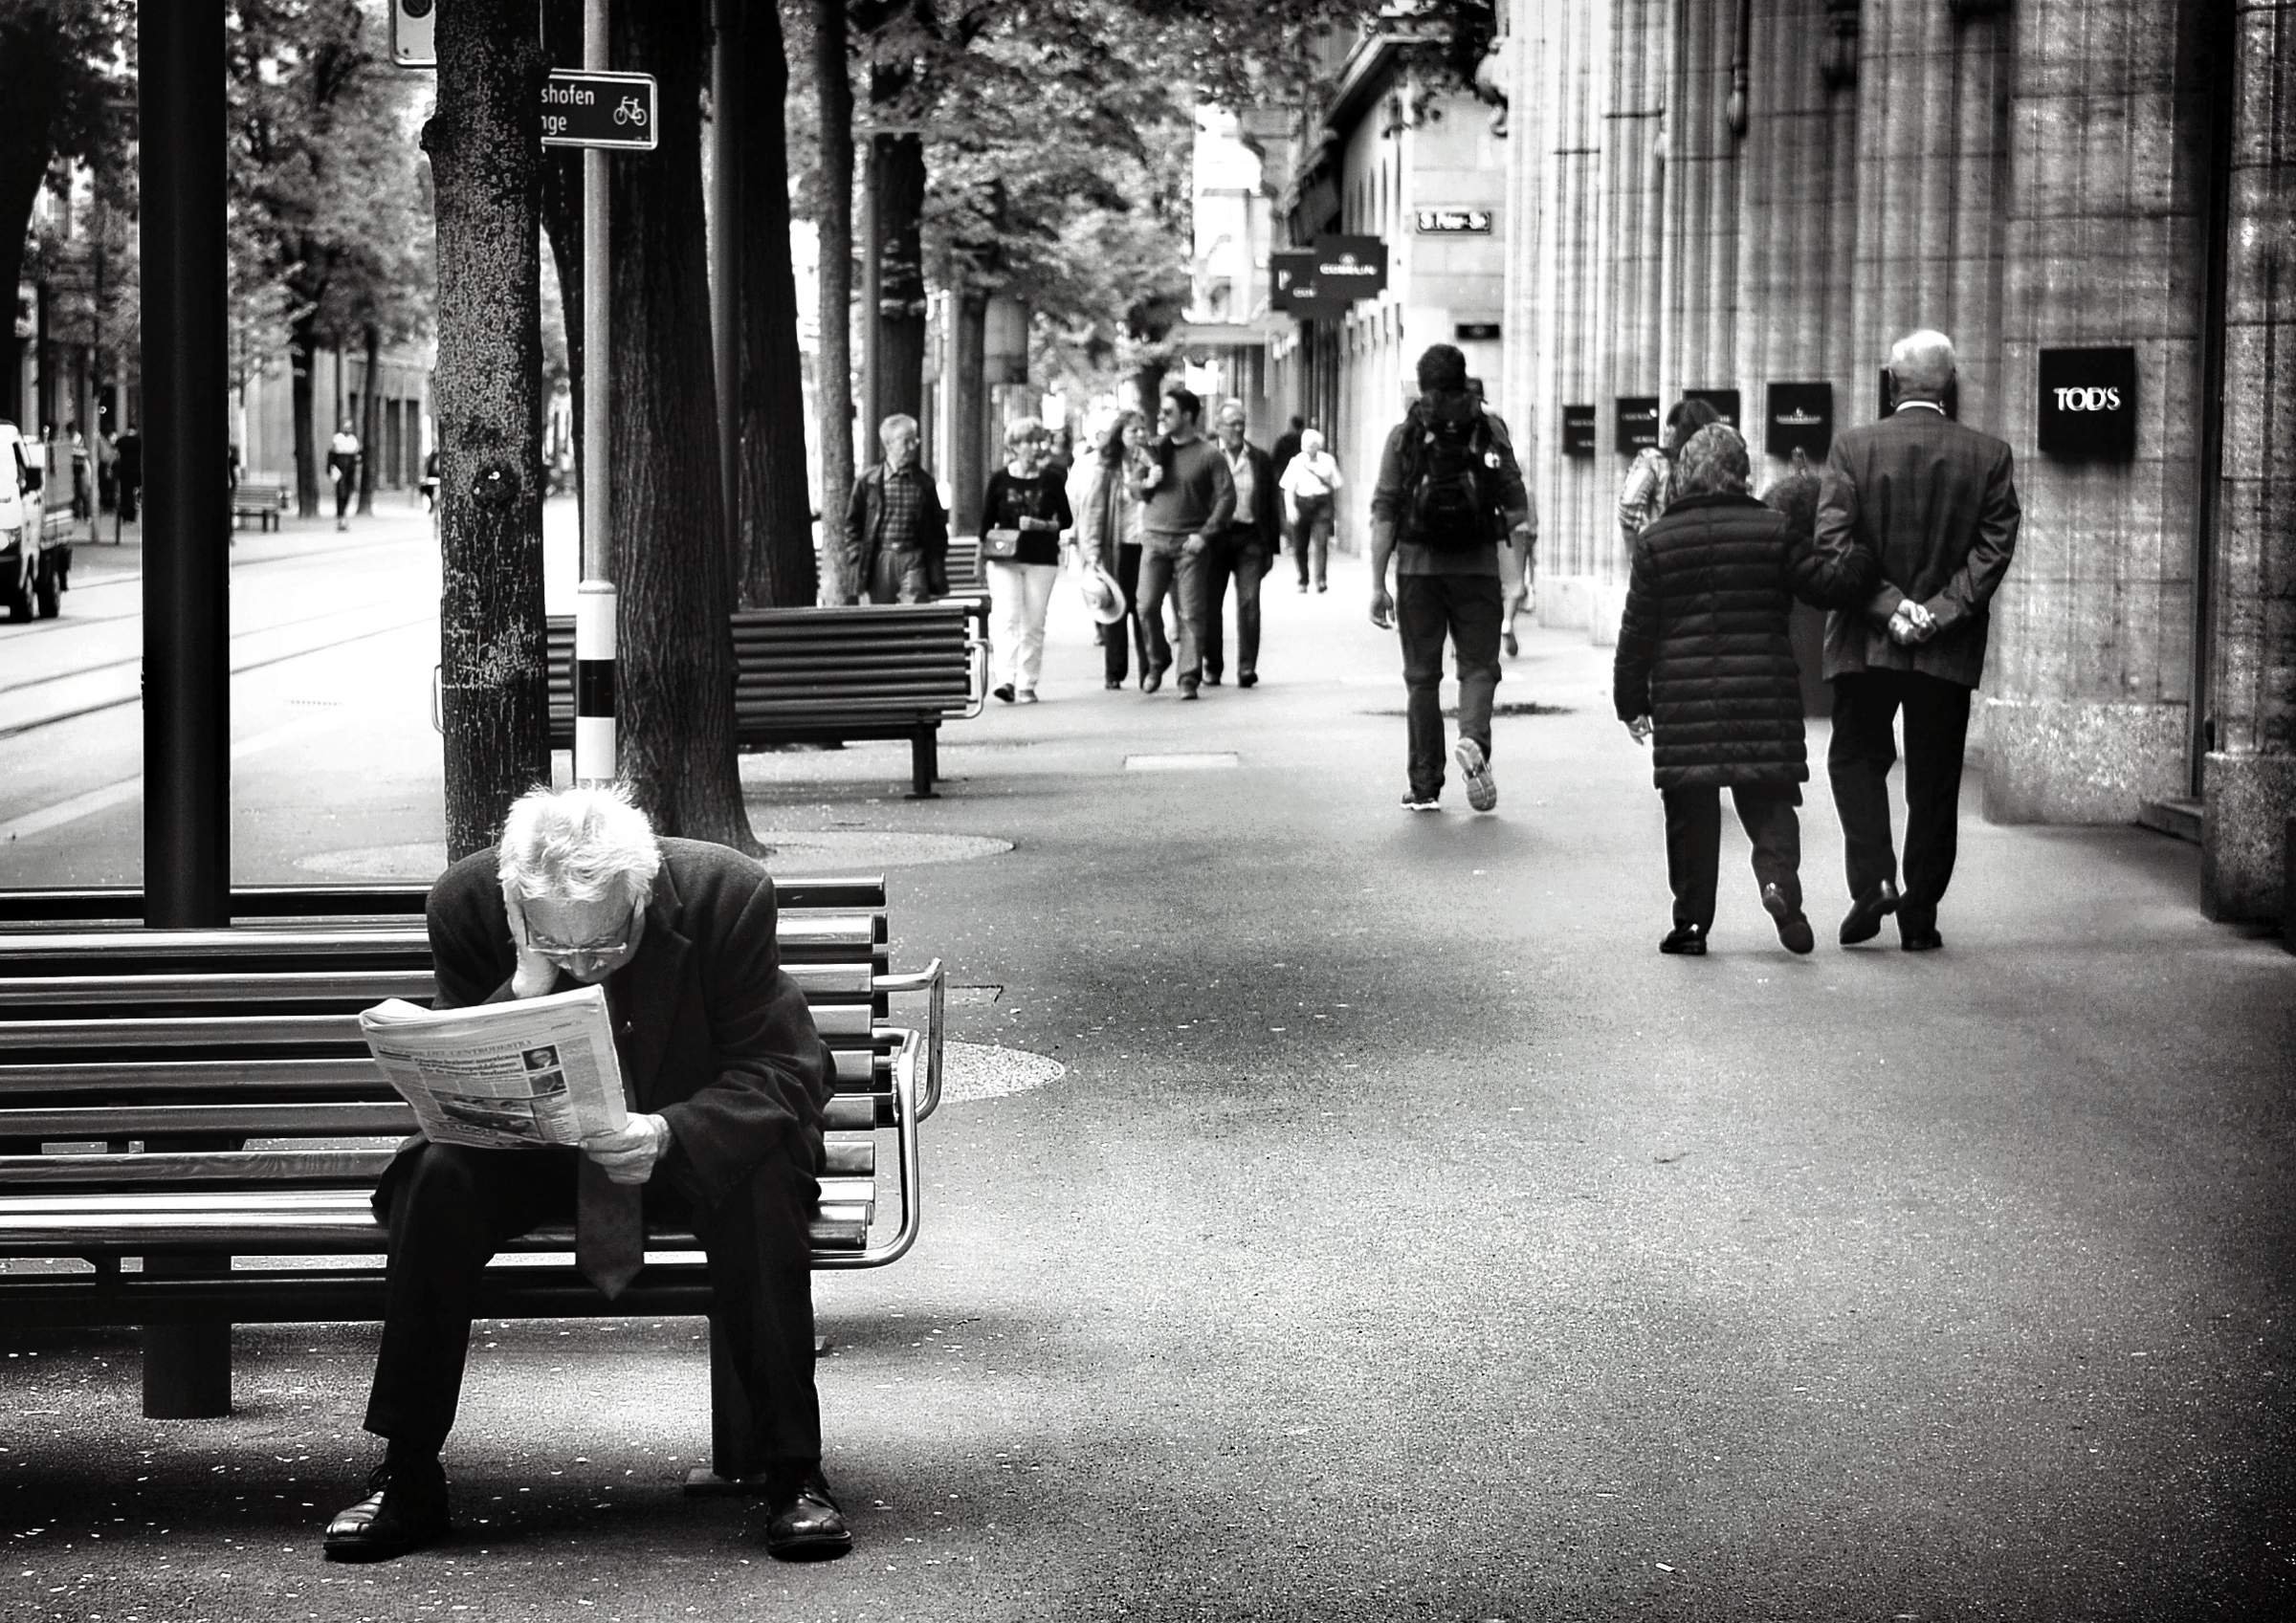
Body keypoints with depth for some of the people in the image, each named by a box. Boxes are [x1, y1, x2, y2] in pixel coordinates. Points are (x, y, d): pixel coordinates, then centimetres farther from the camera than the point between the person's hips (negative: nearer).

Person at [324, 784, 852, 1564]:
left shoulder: (729, 893, -23)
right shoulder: (466, 903, -18)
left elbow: (774, 1076, -19)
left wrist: (670, 1133, -40)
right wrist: (526, 984, -34)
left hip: (693, 1141, -1)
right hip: (535, 1148, 2)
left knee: (760, 1184, -34)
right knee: (438, 1180, -27)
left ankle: (793, 1472, -24)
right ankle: (407, 1477, -18)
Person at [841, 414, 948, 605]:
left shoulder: (924, 482, 7)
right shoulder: (867, 482, 3)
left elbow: (938, 526, 10)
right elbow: (852, 525, 7)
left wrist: (937, 568, 5)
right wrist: (856, 559, -2)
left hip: (913, 561, 0)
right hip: (880, 559, 0)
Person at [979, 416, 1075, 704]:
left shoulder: (1052, 480, 5)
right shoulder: (999, 480, 3)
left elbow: (1066, 520, 9)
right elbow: (986, 524, 9)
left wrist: (1041, 525, -8)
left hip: (1042, 561, 1)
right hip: (1005, 560, -1)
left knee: (1034, 625, 1)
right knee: (1008, 619, -14)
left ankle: (1027, 685, 8)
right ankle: (1007, 678, -21)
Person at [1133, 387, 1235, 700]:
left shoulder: (1209, 455, -3)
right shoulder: (1154, 449, 10)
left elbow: (1227, 497, -5)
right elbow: (1131, 486, 19)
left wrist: (1204, 534, -13)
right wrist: (1146, 483, -5)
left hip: (1189, 544, -3)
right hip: (1154, 538, 3)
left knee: (1191, 613, -4)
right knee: (1147, 607, -3)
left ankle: (1189, 677, 2)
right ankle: (1159, 660, 21)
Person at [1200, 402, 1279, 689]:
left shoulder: (1260, 460, 9)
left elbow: (1271, 504, 11)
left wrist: (1271, 546, 7)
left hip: (1250, 538, 1)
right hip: (1214, 536, -1)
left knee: (1249, 601, -9)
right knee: (1210, 604, 4)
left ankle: (1247, 667, -9)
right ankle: (1212, 665, 18)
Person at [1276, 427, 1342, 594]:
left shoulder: (1328, 460, 5)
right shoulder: (1296, 462, 3)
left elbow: (1335, 486, 14)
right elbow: (1289, 488, -1)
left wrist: (1336, 506, 17)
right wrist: (1290, 508, -13)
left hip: (1322, 504, -1)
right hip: (1302, 503, 1)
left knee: (1320, 542, -15)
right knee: (1299, 546, 6)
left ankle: (1320, 580, -15)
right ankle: (1302, 581, 23)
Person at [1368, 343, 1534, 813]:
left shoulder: (1403, 436, -1)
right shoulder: (1490, 431, 0)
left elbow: (1384, 513, -5)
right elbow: (1517, 506, -1)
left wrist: (1378, 584, -4)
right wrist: (1515, 526, 22)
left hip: (1418, 567, 0)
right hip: (1478, 566, 0)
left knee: (1422, 676, 8)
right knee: (1479, 665, 8)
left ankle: (1425, 787, 8)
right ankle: (1473, 739, -22)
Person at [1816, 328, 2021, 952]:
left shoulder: (1853, 447, -5)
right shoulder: (1989, 455, -1)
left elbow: (1832, 542, -12)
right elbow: (1995, 548, -7)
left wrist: (1886, 604, -11)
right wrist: (1942, 609, -9)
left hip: (1866, 642, -1)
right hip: (1949, 648, 1)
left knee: (1856, 759, 16)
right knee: (1933, 781, 9)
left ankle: (1872, 879, -3)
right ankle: (1919, 916, 11)